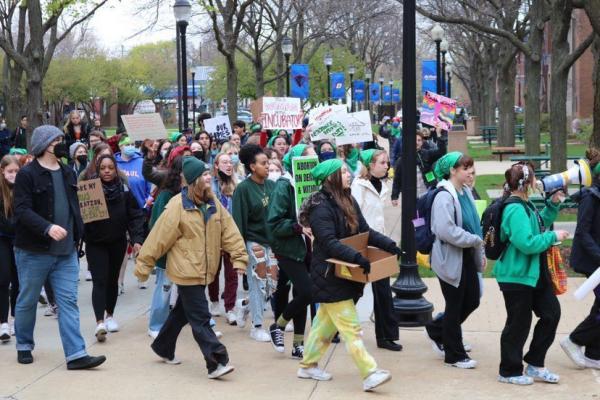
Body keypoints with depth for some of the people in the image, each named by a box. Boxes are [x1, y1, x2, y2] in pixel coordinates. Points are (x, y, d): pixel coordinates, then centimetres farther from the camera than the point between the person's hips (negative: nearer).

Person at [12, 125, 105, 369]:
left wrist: (77, 235, 11)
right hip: (34, 251, -5)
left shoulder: (67, 173, 12)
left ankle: (75, 354, -2)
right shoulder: (27, 174, -10)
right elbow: (22, 211, -18)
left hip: (66, 252, 5)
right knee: (27, 301, 9)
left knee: (68, 302, 0)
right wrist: (48, 227, -31)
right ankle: (24, 346, 28)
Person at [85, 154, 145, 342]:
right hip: (95, 244, -2)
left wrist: (137, 239, -11)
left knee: (113, 280, 15)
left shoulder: (124, 191, -3)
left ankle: (110, 315, 32)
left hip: (117, 243, 3)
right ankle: (100, 322, -17)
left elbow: (135, 216, -2)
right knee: (99, 281, -11)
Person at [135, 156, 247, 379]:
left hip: (204, 271, 7)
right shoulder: (178, 206, -15)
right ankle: (216, 362, -8)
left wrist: (239, 257, -6)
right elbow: (159, 237, -13)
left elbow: (229, 231, 3)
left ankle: (163, 348, 39)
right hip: (186, 271, -7)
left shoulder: (213, 204, 4)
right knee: (201, 318, -8)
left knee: (183, 312, 20)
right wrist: (143, 265, -10)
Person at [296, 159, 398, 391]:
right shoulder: (321, 206, -17)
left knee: (326, 321, 16)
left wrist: (390, 245, -7)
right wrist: (358, 258, -34)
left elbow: (365, 231, 8)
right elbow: (329, 243, -25)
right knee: (350, 326, -9)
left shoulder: (348, 202, 9)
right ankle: (369, 374, -10)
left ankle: (308, 366, 28)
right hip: (329, 275, -9)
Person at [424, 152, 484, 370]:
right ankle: (455, 355, 19)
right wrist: (475, 240, -19)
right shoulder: (444, 197, -19)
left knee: (472, 301, 14)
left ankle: (436, 330, 34)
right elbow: (446, 231, -27)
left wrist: (480, 252, 14)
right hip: (450, 259, -8)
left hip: (467, 257, 8)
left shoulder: (465, 192, 7)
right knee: (455, 306, 4)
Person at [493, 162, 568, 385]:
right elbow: (526, 243, -28)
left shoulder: (525, 205, 9)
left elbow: (539, 224, 26)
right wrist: (553, 237, -17)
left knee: (551, 313, 13)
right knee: (518, 323, 1)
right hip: (516, 275, -10)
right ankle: (509, 372, 17)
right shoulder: (515, 210, -23)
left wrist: (553, 205, 13)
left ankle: (535, 365, 23)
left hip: (534, 273, 10)